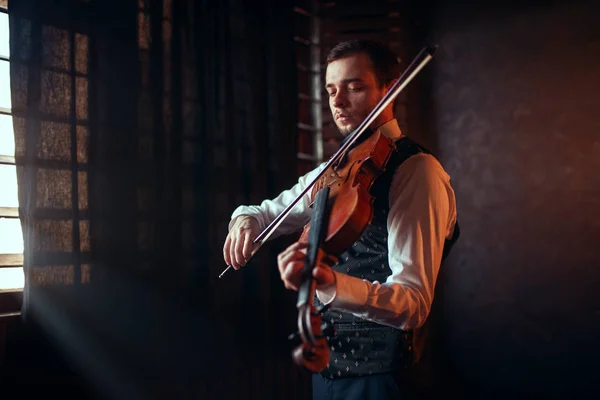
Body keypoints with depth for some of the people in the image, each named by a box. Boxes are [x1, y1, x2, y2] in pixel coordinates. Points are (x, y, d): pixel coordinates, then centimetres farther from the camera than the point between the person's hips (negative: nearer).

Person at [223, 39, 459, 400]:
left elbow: (414, 304, -25)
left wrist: (332, 284, -43)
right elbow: (270, 211, 20)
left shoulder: (416, 170, -16)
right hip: (325, 364, 7)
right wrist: (246, 219, -4)